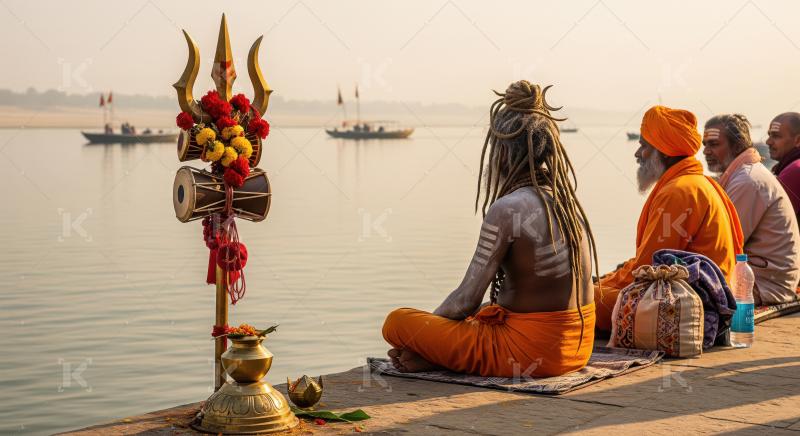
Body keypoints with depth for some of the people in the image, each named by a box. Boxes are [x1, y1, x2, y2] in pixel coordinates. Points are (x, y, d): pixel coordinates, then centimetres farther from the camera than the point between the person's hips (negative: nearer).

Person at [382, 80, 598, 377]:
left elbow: (466, 300, -16)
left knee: (397, 322, -5)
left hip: (530, 350, -8)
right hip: (577, 345, 8)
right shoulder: (567, 199, 8)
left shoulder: (507, 208, -18)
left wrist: (424, 329, 4)